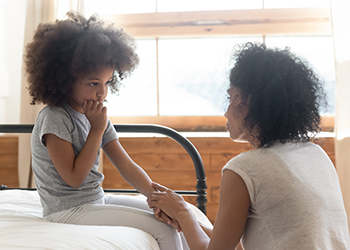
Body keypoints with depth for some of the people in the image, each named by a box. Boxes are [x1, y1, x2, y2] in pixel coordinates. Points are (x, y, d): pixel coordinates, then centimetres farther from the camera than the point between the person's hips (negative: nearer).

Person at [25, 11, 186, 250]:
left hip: (97, 200, 8)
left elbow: (127, 166, 1)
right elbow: (74, 178, -20)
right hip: (69, 210, -8)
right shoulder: (53, 118, -18)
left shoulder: (97, 117, 5)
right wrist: (97, 130, -18)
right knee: (163, 229, -15)